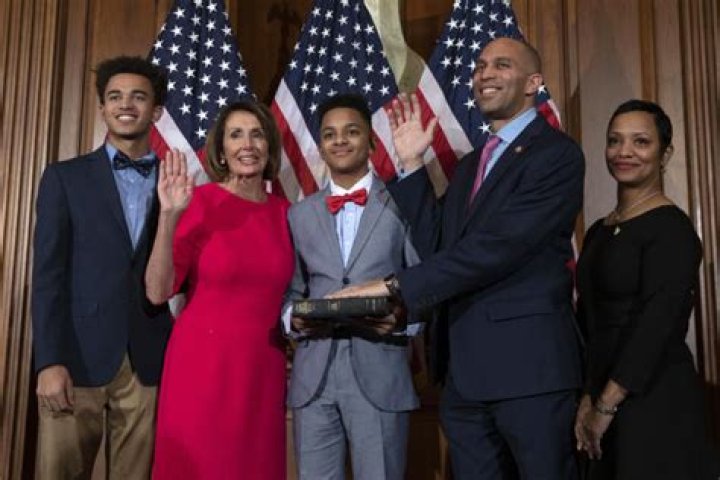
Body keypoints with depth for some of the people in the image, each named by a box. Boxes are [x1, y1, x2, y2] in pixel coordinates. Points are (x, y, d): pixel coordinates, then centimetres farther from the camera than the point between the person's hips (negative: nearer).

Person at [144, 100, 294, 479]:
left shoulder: (283, 211, 6)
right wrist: (169, 216, -22)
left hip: (264, 367, 4)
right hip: (203, 362, -4)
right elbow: (158, 292, -12)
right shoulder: (200, 201, -6)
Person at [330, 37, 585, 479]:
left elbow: (497, 246, -18)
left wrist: (396, 285, -17)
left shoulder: (556, 153, -6)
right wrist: (413, 164, 5)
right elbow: (437, 247, 11)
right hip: (465, 370, 7)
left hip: (528, 363, -7)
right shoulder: (470, 165, 19)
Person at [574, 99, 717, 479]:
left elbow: (658, 326, -18)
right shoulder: (599, 231, 11)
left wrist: (605, 405, -15)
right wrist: (587, 397, 2)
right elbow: (588, 319, 11)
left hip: (656, 402, -7)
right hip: (603, 400, 7)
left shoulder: (671, 228, -11)